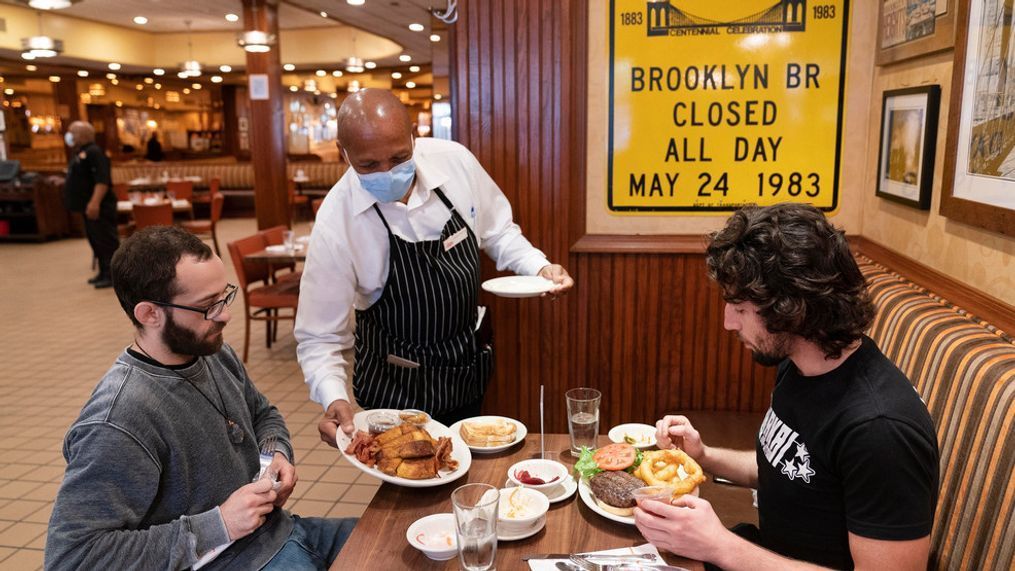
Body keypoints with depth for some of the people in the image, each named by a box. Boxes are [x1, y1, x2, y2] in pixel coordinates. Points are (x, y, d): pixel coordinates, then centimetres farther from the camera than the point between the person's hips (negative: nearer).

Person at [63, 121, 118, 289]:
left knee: (106, 241, -8)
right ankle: (104, 272, 22)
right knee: (95, 240, 14)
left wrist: (95, 202, -31)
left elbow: (102, 180, -25)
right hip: (89, 207, 11)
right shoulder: (79, 154, 19)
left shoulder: (94, 153, -14)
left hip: (99, 208, -11)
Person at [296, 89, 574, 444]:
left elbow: (497, 232, 3)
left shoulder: (456, 161, -15)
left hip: (469, 367, 4)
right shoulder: (336, 224, -24)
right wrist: (333, 400, -35)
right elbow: (320, 338, -18)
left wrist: (539, 267, -14)